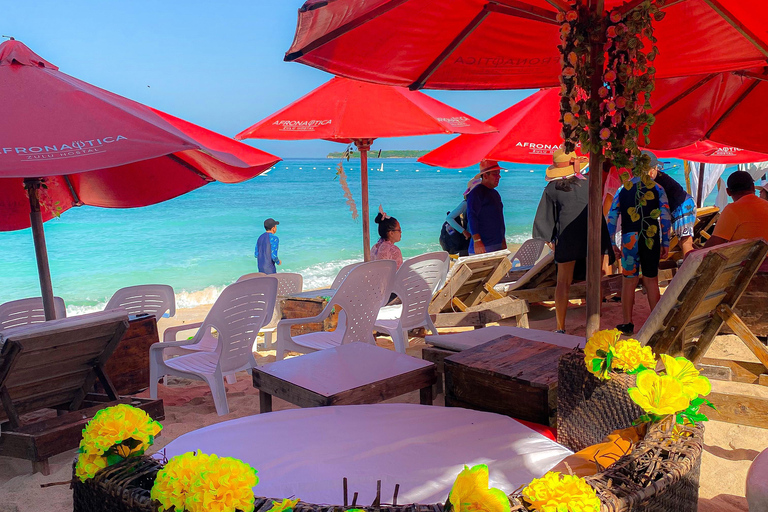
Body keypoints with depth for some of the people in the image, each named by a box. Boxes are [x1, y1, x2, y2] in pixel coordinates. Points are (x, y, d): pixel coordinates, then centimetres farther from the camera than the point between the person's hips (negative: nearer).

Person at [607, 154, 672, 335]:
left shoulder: (622, 190, 2)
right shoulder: (657, 189, 1)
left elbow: (611, 218, 0)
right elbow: (665, 217, -1)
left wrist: (612, 244, 6)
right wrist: (666, 243, 5)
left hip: (629, 240, 0)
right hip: (651, 239, 1)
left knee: (629, 281, 7)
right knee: (651, 281, 10)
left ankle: (627, 324, 13)